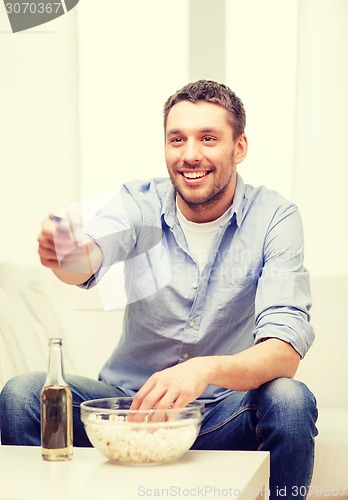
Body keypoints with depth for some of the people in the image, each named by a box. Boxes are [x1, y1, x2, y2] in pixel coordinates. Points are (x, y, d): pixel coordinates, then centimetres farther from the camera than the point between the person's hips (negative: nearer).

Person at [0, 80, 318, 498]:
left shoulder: (274, 217, -11)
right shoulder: (140, 203, -5)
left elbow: (285, 350, -22)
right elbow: (89, 259, -28)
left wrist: (205, 370, -42)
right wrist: (66, 254, -54)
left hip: (225, 412, -1)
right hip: (131, 400, 1)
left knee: (291, 400, -31)